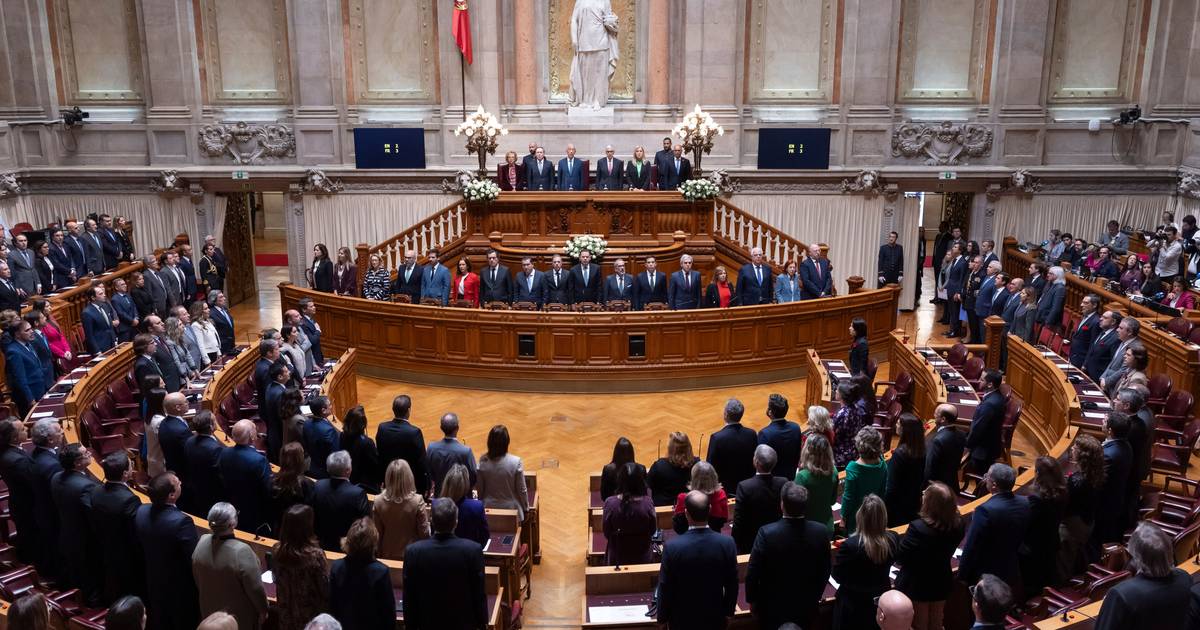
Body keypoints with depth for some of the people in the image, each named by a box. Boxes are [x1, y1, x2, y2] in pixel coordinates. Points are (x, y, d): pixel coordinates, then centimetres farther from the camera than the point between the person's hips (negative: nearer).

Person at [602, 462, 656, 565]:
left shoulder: (610, 503, -23)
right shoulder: (647, 502, -23)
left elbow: (607, 534, -9)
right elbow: (653, 530, -7)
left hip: (617, 558, 0)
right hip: (643, 557, 0)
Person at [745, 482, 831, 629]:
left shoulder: (767, 533, -26)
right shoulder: (821, 531, -17)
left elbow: (752, 573, -17)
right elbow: (824, 572, -3)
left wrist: (752, 600, 0)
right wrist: (816, 597, 13)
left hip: (773, 607, -2)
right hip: (806, 606, 2)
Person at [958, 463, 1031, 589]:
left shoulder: (985, 510, -29)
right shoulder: (1024, 503, -7)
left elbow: (971, 546, -21)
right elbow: (1021, 538, 7)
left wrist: (962, 575, -9)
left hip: (985, 575, -6)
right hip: (1012, 573, 6)